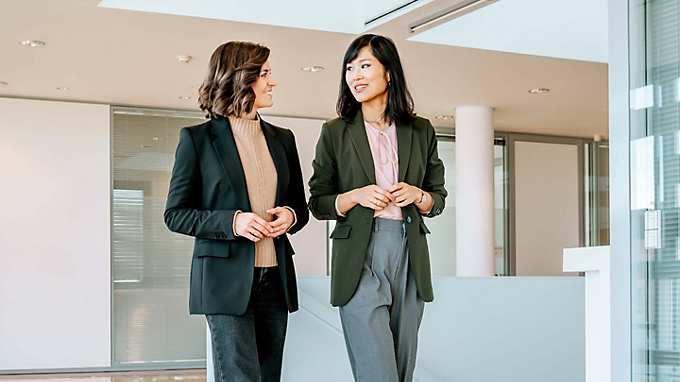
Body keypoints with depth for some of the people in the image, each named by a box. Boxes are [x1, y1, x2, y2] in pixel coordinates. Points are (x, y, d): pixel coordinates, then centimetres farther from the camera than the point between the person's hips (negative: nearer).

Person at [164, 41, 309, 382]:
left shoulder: (282, 139, 13)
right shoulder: (197, 138, -1)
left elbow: (301, 206, 20)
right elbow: (175, 214, -1)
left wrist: (291, 216, -4)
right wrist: (232, 222, -16)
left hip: (275, 278, 5)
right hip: (227, 280, -5)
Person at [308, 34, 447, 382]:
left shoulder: (420, 131, 10)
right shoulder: (335, 133, 5)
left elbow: (438, 198, 15)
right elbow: (318, 203, 7)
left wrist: (418, 196, -7)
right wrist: (356, 196, -11)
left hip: (409, 253, 3)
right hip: (359, 256, -3)